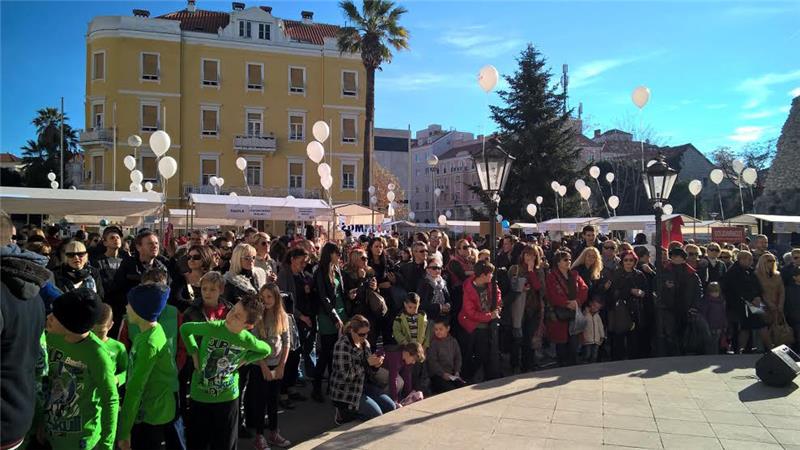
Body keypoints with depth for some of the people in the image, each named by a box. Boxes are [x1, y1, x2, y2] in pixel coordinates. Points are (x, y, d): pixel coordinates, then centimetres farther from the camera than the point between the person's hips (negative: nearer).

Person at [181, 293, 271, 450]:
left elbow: (266, 350, 6)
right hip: (199, 396, 0)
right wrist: (194, 353, -8)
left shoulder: (247, 340, -14)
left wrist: (244, 360, -5)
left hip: (228, 398, 0)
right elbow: (185, 328, -1)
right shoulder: (212, 327, -18)